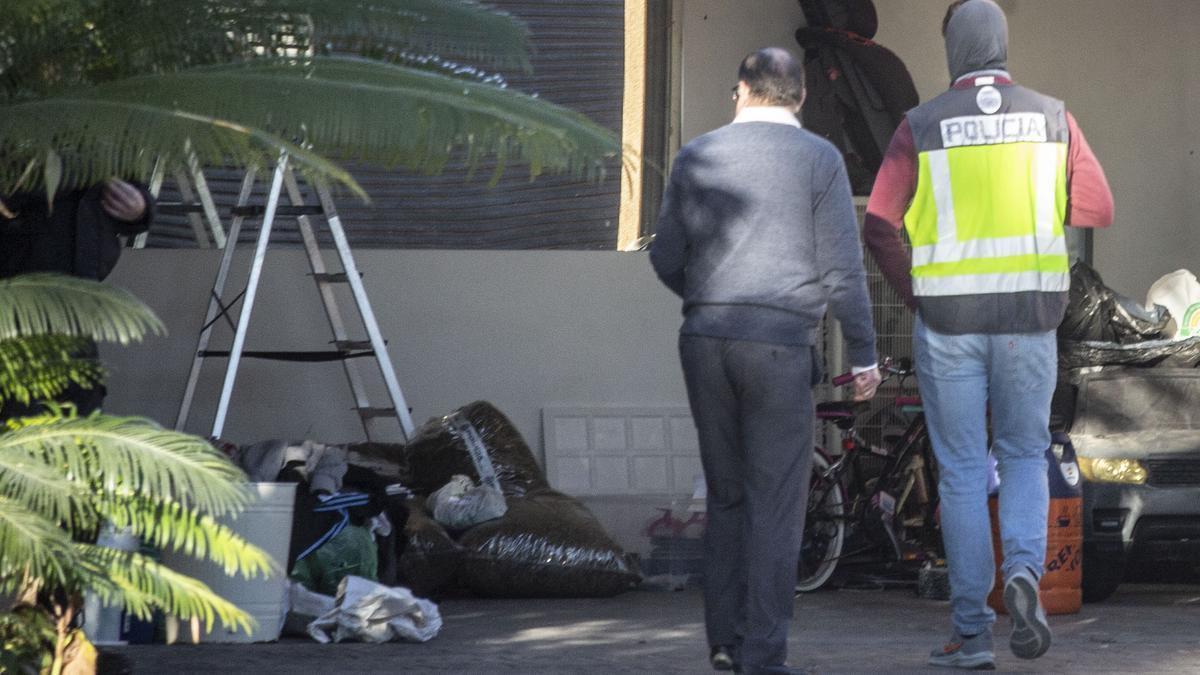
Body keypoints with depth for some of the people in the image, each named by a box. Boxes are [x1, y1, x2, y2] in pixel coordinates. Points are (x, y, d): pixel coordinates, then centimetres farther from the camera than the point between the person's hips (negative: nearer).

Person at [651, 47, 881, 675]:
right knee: (776, 503, -1)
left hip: (705, 340, 4)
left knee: (726, 495, 15)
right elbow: (842, 267, -5)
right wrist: (862, 353, 2)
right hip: (780, 344, -4)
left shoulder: (696, 157, 8)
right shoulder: (819, 159, -1)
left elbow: (666, 258, 12)